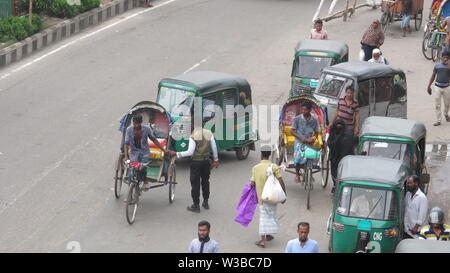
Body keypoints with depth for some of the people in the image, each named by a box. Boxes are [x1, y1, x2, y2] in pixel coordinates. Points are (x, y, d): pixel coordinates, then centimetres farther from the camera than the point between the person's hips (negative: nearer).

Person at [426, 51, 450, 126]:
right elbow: (433, 76, 6)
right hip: (438, 86, 0)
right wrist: (429, 86, 5)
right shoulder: (437, 66, -1)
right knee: (437, 105, -1)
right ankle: (439, 120, 6)